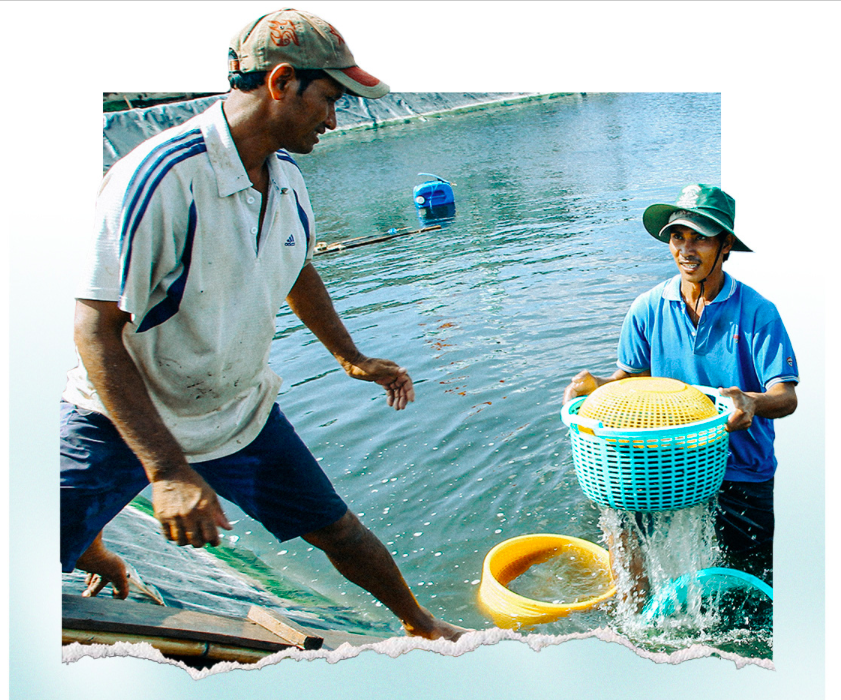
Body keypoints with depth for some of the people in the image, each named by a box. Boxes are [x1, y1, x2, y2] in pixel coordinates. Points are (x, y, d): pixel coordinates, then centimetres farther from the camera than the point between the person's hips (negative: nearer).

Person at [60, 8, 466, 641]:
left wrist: (352, 358, 23)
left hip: (241, 415, 5)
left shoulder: (287, 178, -2)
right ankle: (98, 559, 33)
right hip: (120, 421, -5)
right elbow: (95, 329, -29)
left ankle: (420, 624, 33)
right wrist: (167, 470, -34)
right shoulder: (159, 178, -28)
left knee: (338, 530, 7)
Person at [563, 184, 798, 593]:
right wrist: (596, 386, -15)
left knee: (752, 581, 5)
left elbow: (786, 396, -16)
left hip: (741, 472, -1)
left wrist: (752, 402, -39)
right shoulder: (649, 309, -3)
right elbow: (632, 375, 7)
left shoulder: (756, 313, -11)